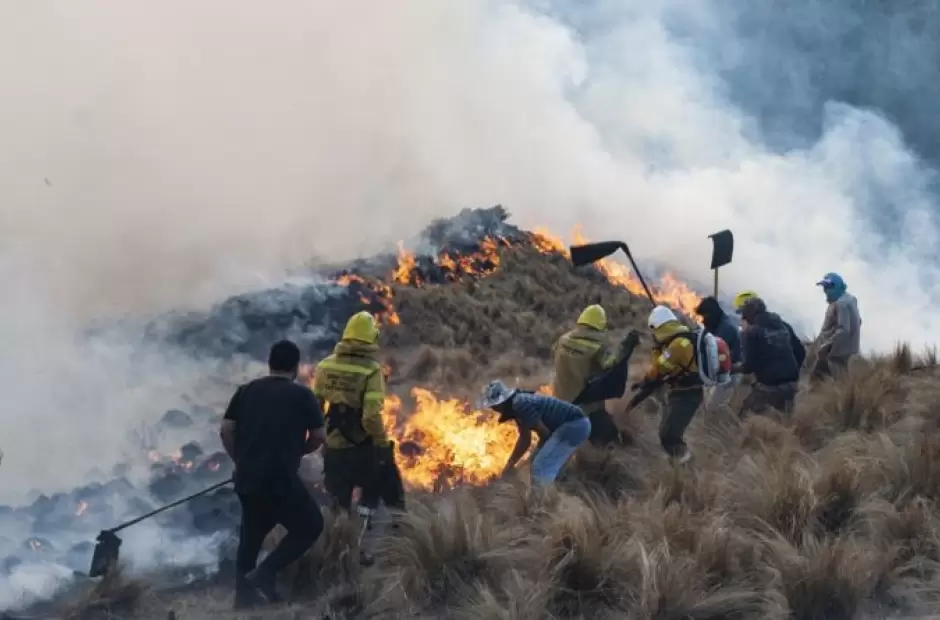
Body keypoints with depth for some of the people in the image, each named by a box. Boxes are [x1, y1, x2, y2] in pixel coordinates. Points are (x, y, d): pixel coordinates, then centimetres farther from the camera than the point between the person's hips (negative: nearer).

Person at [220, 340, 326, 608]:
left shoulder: (246, 391, 10)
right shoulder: (302, 395, -1)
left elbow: (226, 430, 5)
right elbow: (318, 437, -2)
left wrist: (241, 460, 17)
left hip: (246, 478, 6)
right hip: (280, 479, -6)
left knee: (251, 534, 22)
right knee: (310, 525, 9)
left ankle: (244, 593, 22)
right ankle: (264, 573, -4)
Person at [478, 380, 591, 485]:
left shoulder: (520, 405, -16)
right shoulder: (517, 404, 15)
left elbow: (544, 432, -12)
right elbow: (525, 439, 23)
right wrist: (508, 466, 25)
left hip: (574, 424, -11)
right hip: (575, 424, 11)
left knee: (541, 468, -11)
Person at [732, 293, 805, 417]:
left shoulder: (752, 332, -9)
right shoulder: (783, 325, 12)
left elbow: (750, 364, -13)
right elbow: (800, 352, 13)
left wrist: (736, 367, 5)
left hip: (768, 385, -7)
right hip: (791, 383, 7)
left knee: (745, 417, 4)